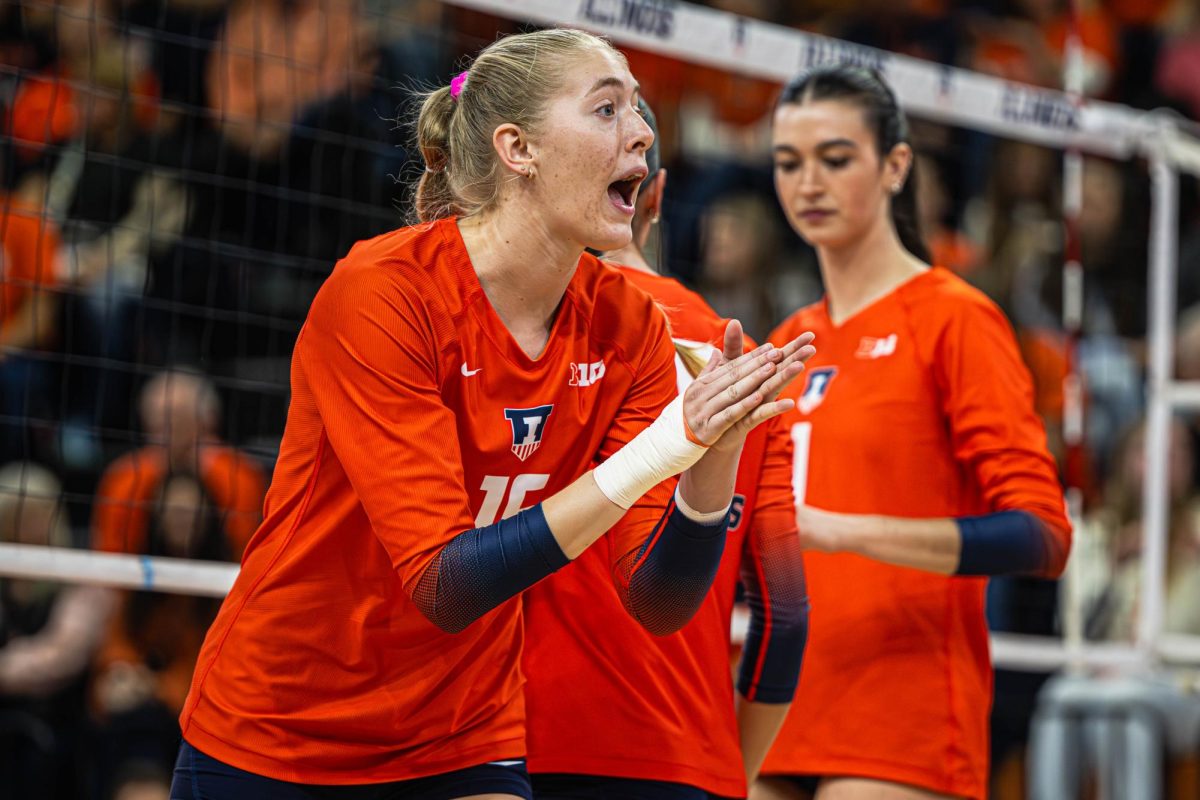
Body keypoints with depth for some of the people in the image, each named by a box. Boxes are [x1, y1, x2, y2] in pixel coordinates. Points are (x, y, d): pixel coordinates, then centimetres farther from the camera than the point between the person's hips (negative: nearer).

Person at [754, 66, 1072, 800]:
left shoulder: (955, 318, -5)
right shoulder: (788, 345, 16)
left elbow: (1041, 534, -15)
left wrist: (845, 531, -26)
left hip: (902, 740, -7)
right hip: (781, 738, 7)